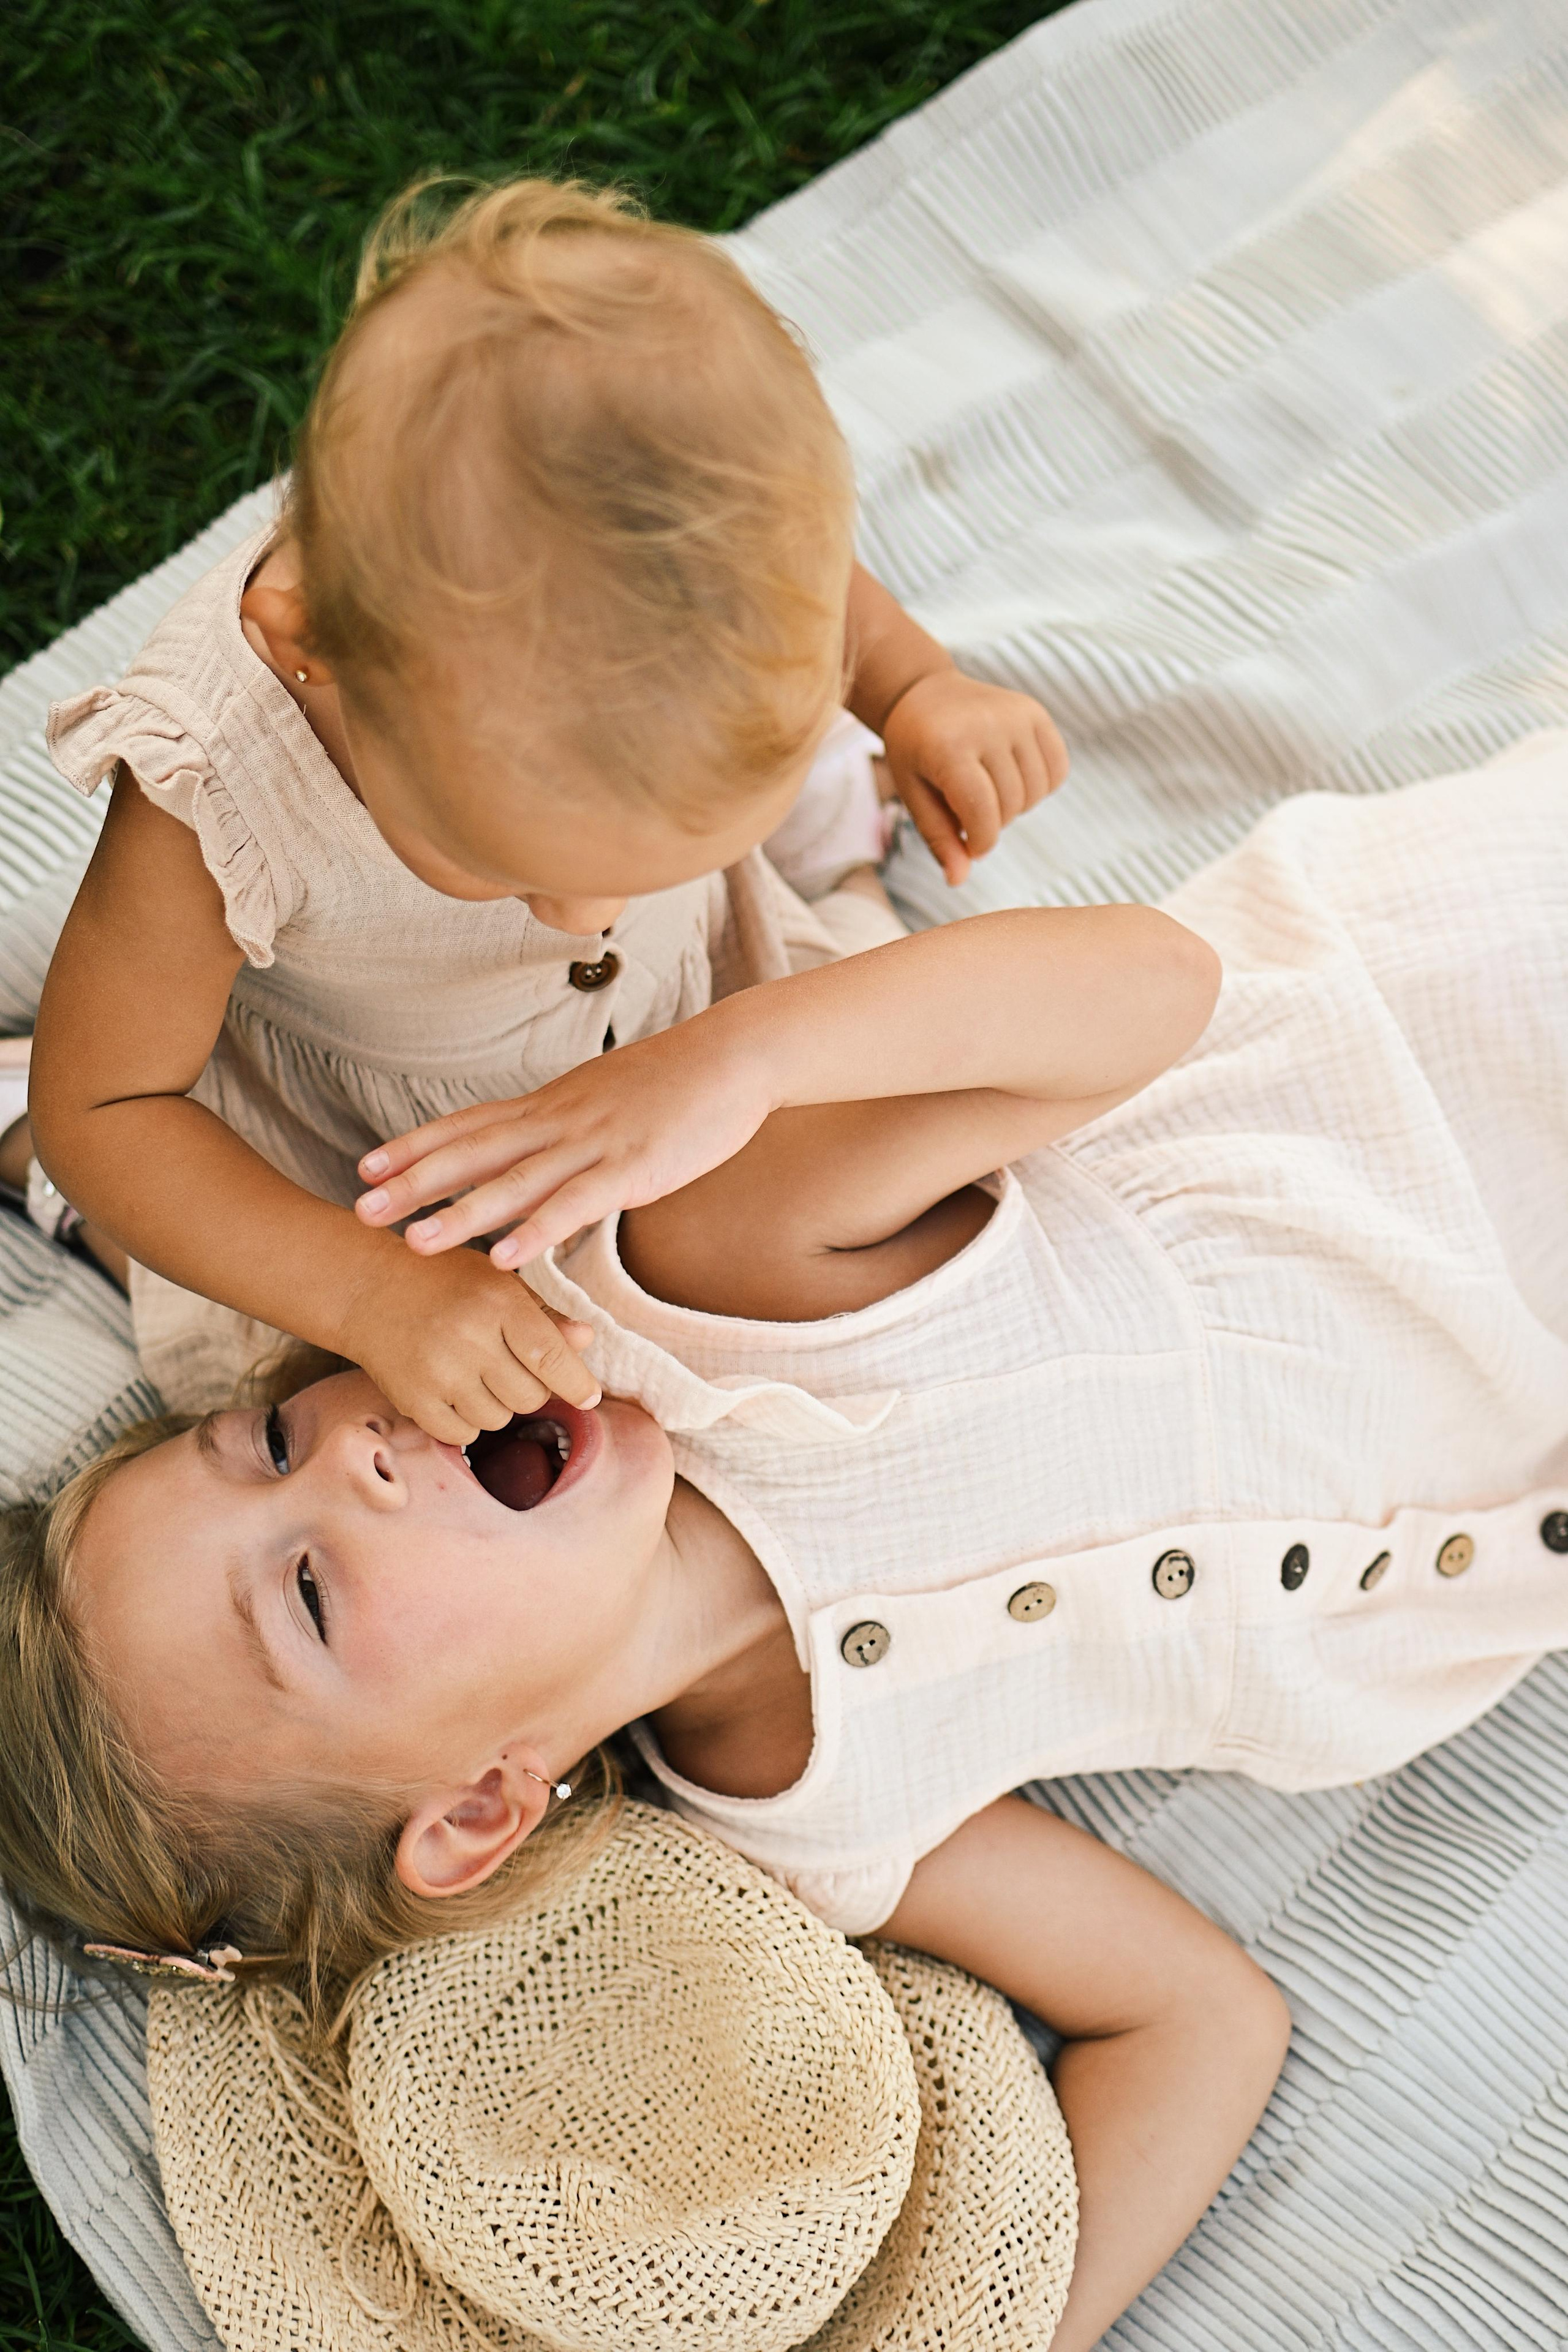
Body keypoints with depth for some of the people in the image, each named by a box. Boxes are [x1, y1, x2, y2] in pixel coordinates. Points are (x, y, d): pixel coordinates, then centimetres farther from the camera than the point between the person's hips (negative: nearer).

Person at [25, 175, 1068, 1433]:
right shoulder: (212, 800, -42)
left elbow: (814, 577, -6)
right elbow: (101, 1108, -25)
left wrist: (918, 687, -25)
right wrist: (374, 1292, -36)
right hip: (355, 1140, -3)